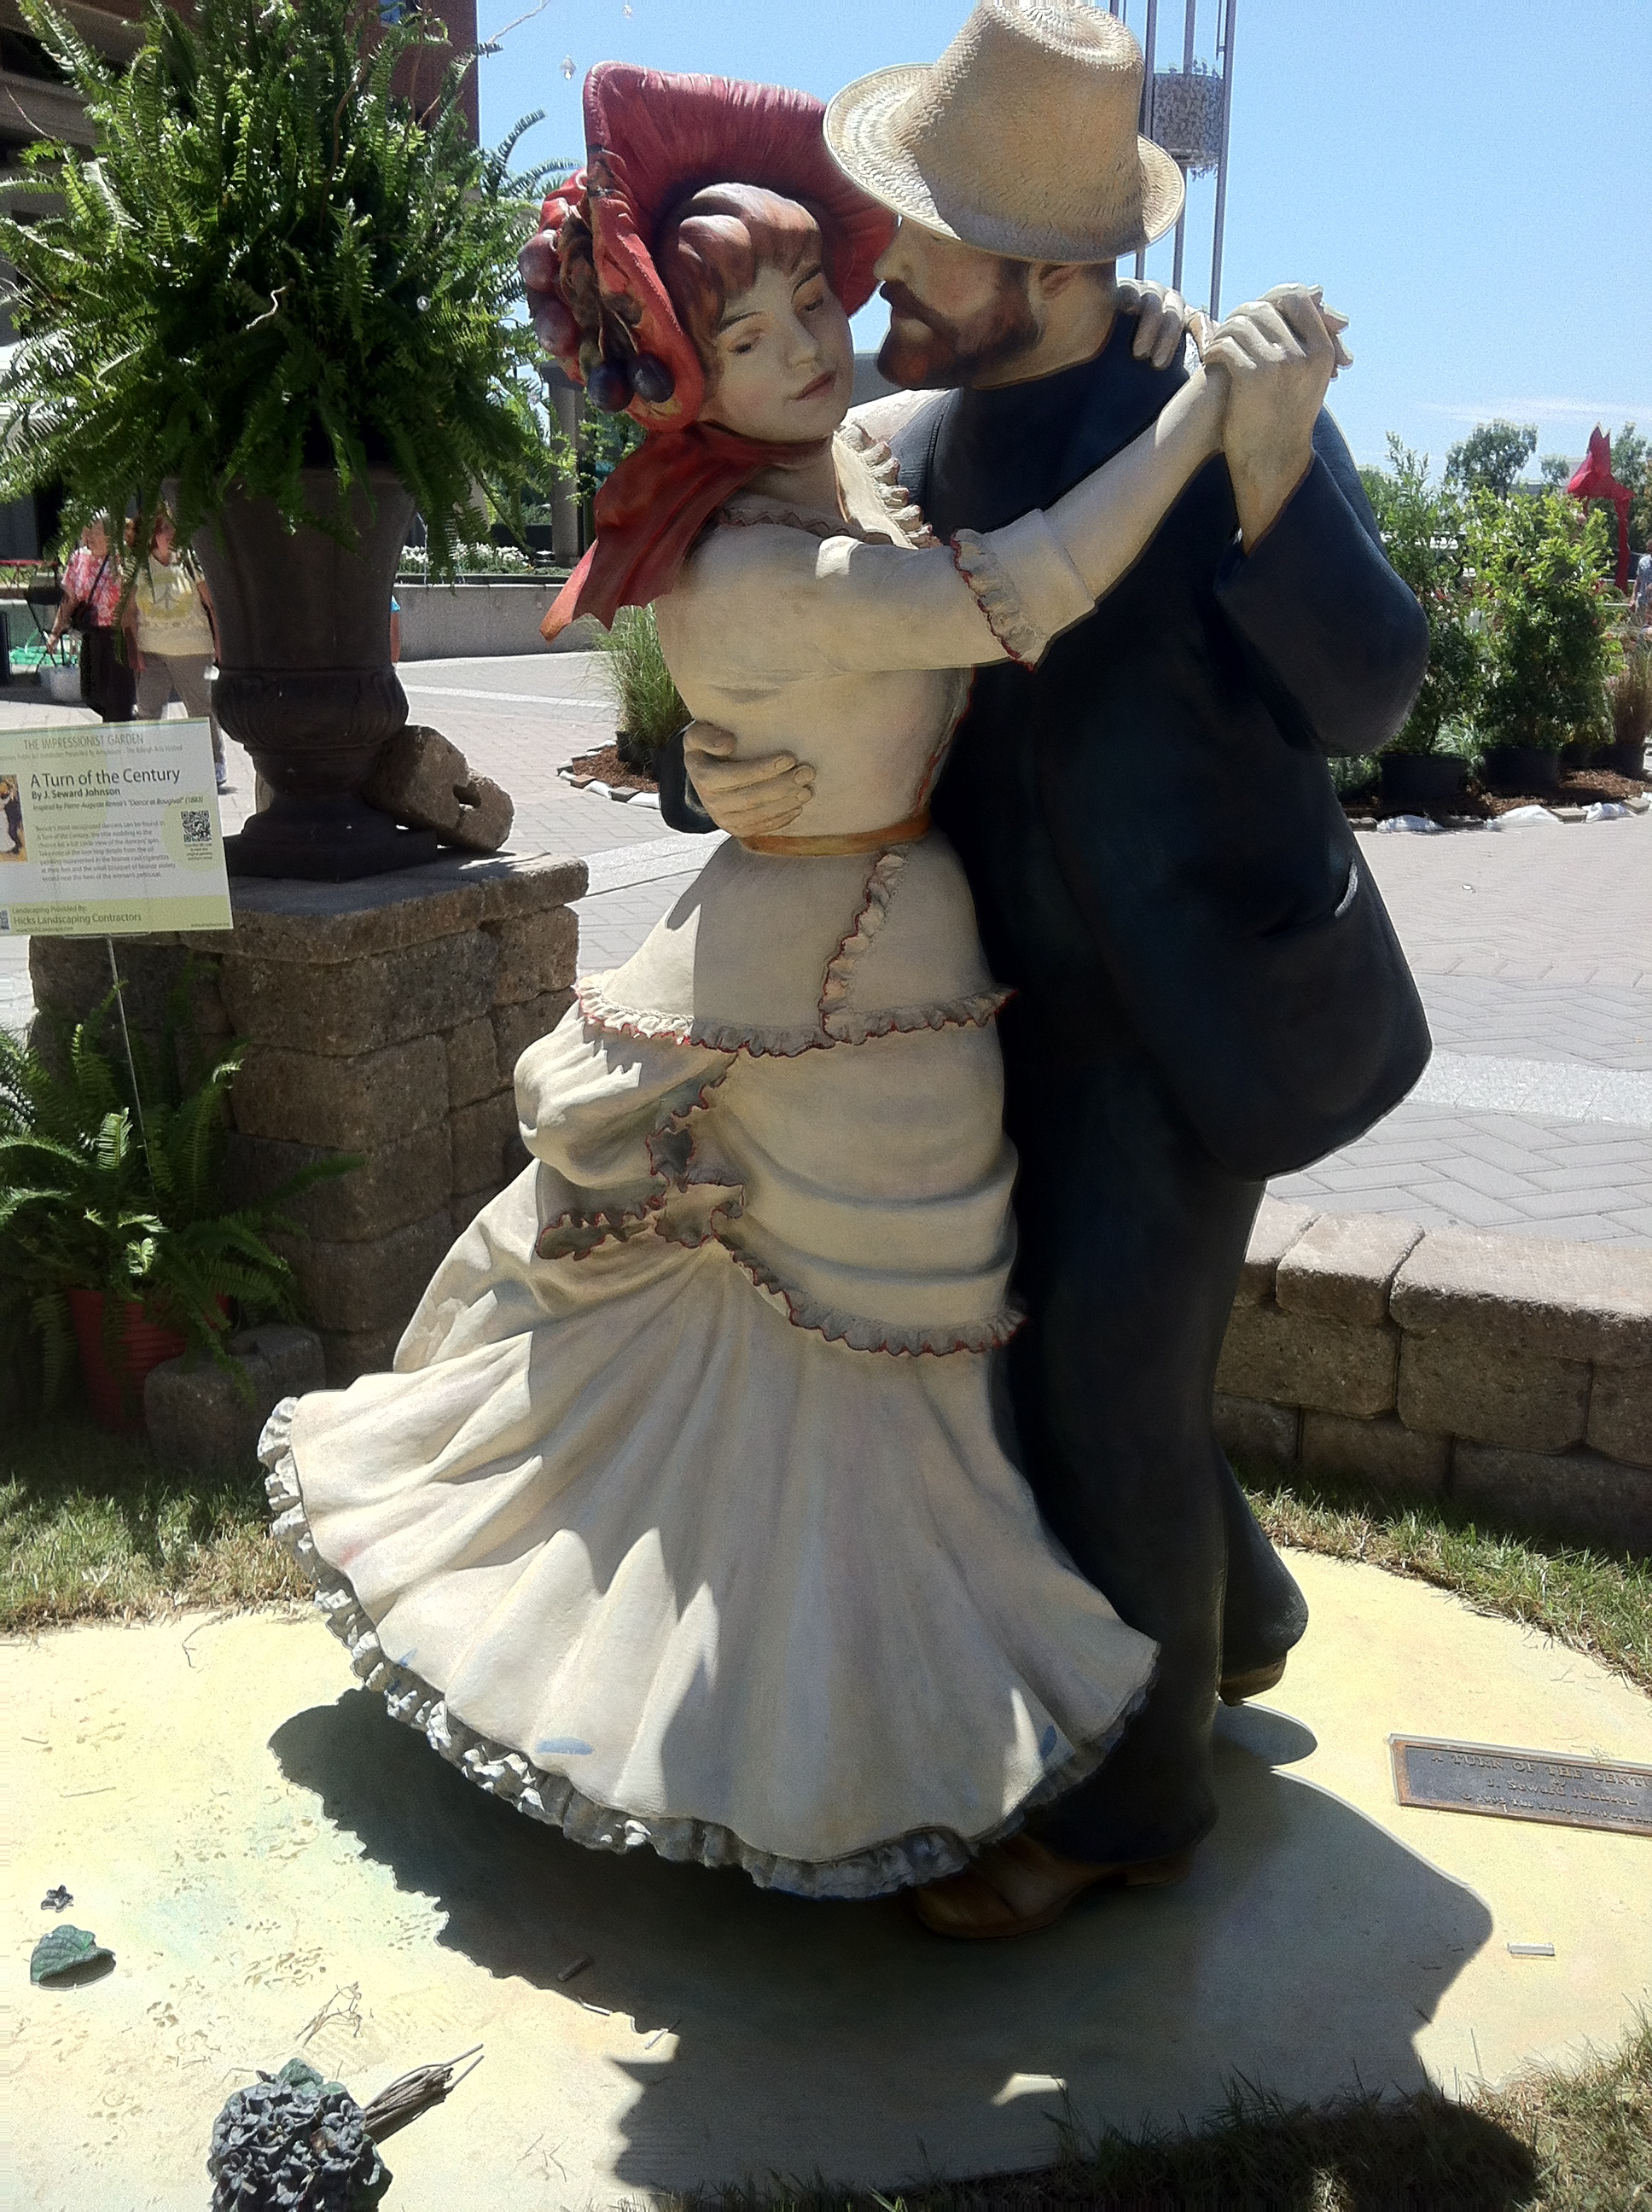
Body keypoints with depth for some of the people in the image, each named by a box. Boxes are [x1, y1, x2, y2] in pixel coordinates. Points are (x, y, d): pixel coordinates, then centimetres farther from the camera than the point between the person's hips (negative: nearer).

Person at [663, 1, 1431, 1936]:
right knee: (1065, 1348, 17)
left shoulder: (1214, 417, -15)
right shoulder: (906, 454, 0)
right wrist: (713, 776, -18)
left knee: (1110, 1385, -2)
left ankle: (1129, 1795, 22)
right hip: (1028, 998, 6)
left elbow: (1365, 705, -19)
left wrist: (1275, 482, -35)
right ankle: (1232, 1619, 45)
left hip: (1198, 998, -6)